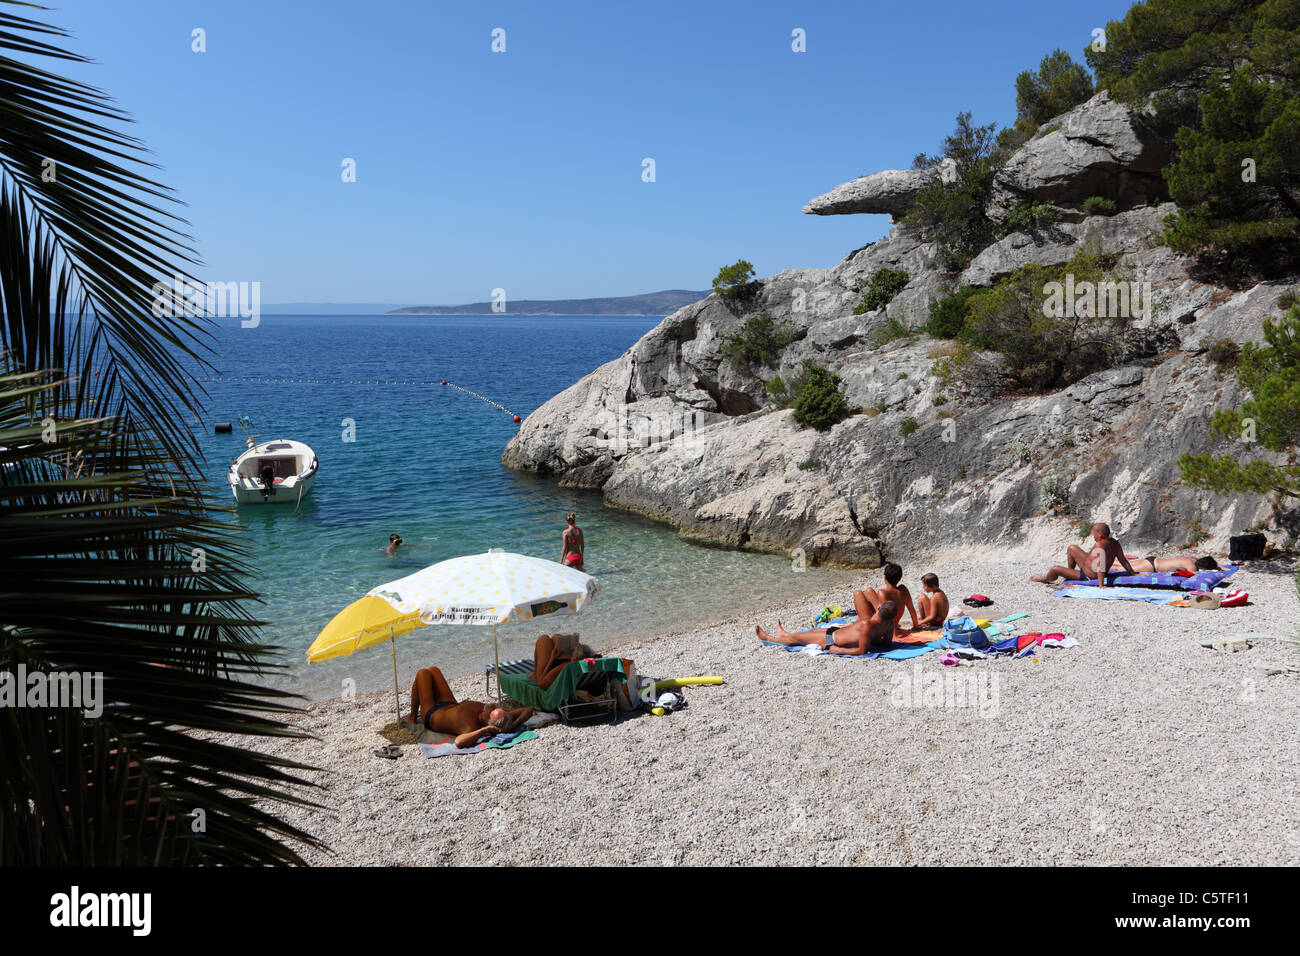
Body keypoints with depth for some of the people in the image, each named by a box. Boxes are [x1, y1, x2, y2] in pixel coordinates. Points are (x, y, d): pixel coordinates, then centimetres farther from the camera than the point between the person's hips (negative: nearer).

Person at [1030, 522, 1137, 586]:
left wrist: (1101, 586, -43)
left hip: (1087, 576, -10)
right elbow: (1124, 561, -2)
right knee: (1072, 548, 20)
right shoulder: (1114, 542, -7)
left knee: (1054, 569, -7)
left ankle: (1045, 579, 28)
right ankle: (1070, 571, 39)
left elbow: (1100, 567, -41)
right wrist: (1133, 573, 10)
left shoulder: (1099, 546, -35)